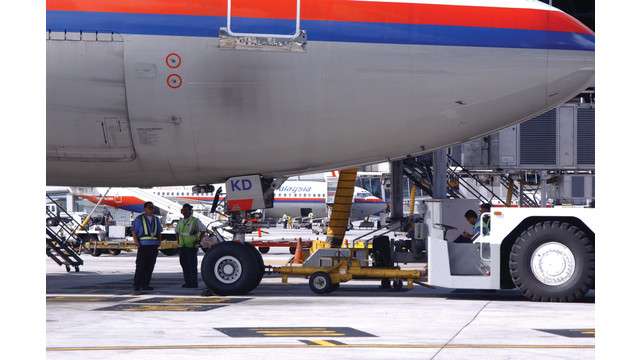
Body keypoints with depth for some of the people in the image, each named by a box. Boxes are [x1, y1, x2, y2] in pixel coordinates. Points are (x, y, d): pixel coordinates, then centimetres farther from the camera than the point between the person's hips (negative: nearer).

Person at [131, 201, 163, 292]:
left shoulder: (156, 220, 17)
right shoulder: (139, 219, 3)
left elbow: (159, 233, 21)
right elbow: (134, 232, -1)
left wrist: (159, 241, 4)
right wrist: (136, 242, -13)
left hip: (154, 246, 5)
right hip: (143, 245, -4)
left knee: (150, 266, 3)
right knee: (140, 266, -9)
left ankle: (145, 285, 7)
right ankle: (136, 285, -7)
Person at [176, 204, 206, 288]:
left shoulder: (195, 221, -5)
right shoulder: (180, 221, 14)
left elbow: (203, 230, -4)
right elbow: (177, 231, 30)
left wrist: (199, 240, -8)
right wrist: (178, 240, 16)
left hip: (192, 247, -7)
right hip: (182, 247, 7)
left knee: (192, 265, -8)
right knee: (184, 264, 7)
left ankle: (194, 283, -5)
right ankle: (187, 282, 14)